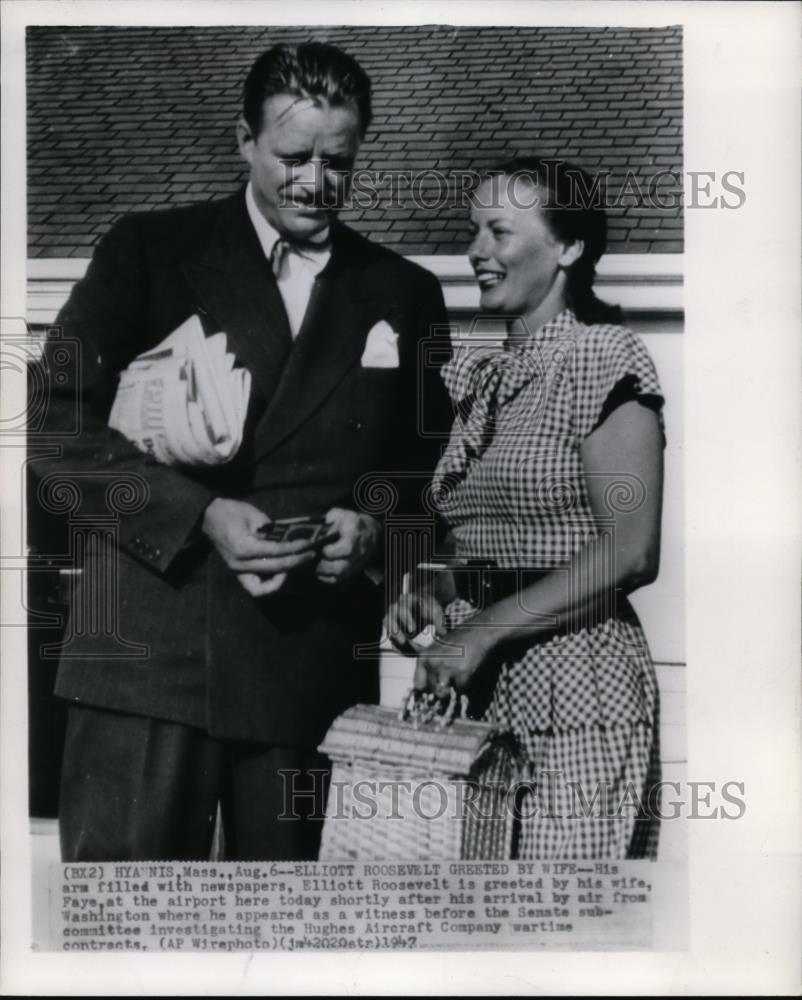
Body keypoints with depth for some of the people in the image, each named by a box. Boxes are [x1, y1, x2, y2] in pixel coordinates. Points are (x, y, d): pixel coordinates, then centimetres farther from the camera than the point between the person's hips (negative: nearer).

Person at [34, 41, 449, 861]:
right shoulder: (149, 251, 5)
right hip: (153, 654, -2)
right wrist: (201, 514, -15)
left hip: (317, 668, 3)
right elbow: (55, 425, -3)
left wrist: (375, 526, -6)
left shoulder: (403, 294, 13)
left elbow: (431, 468, 16)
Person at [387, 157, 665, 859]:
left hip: (573, 685, -6)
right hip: (477, 692, 7)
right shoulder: (478, 372, 13)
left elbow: (630, 553, -15)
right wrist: (435, 592, 2)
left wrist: (485, 629, -17)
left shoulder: (602, 356, -8)